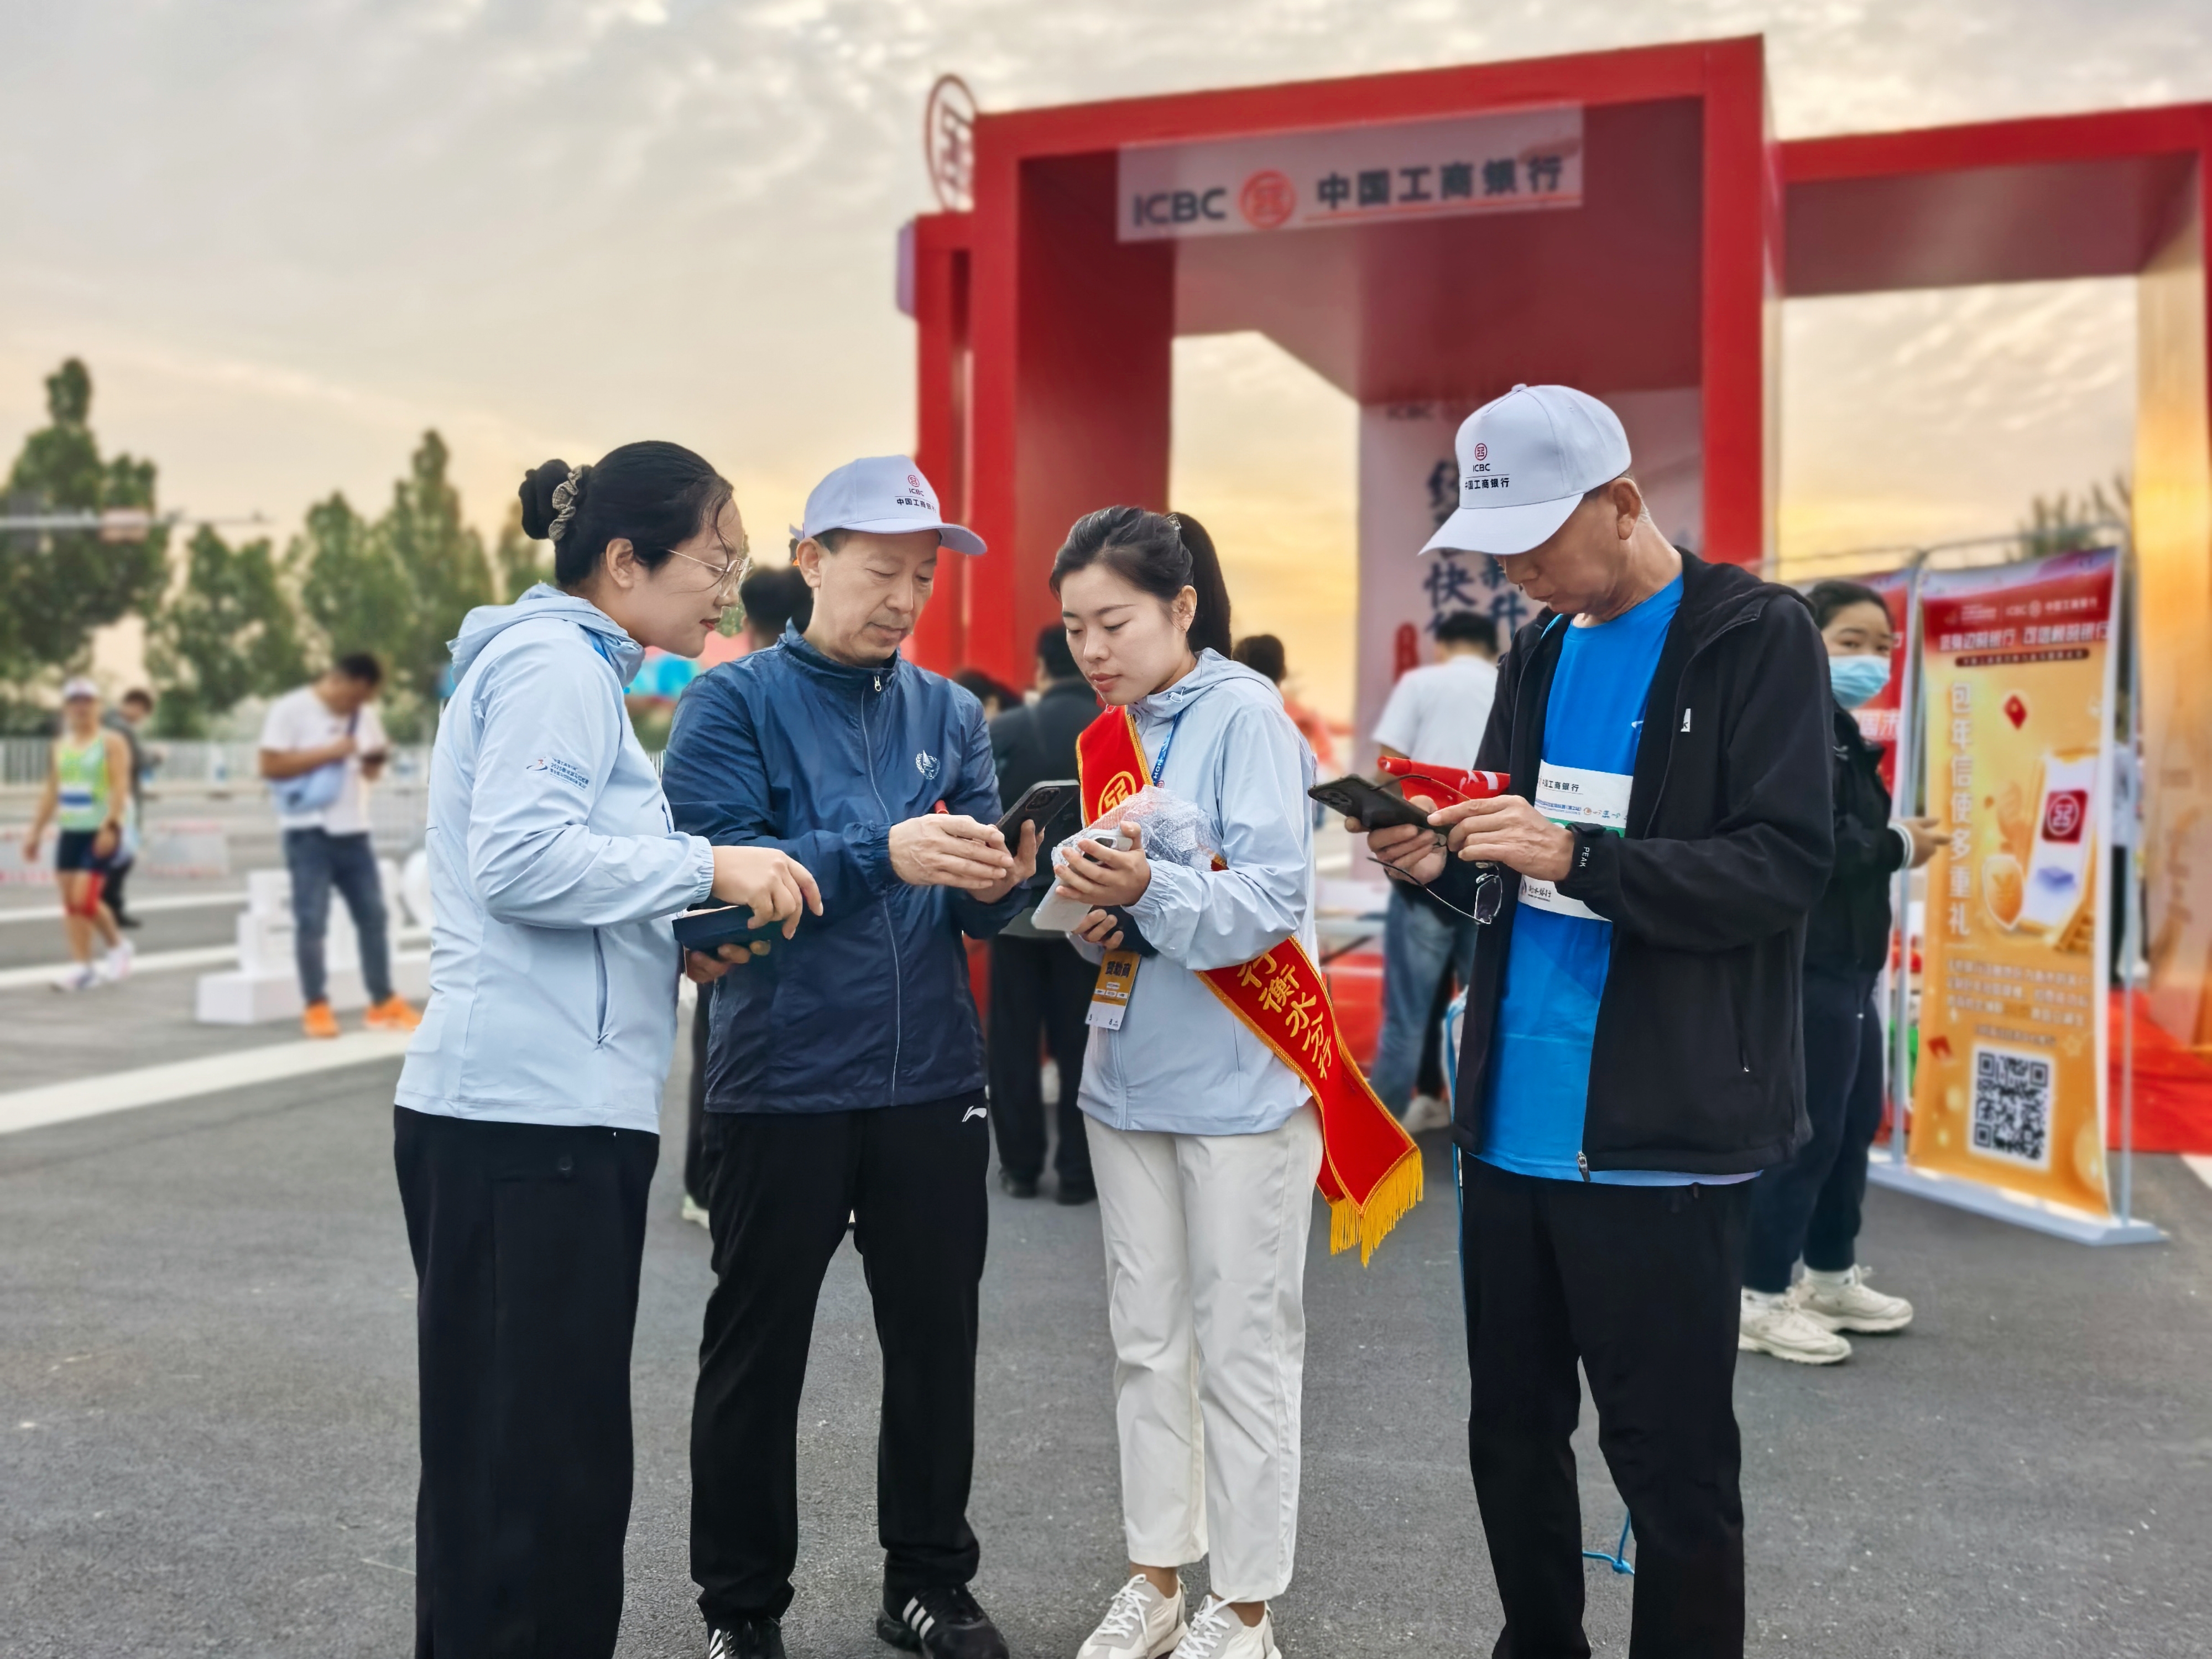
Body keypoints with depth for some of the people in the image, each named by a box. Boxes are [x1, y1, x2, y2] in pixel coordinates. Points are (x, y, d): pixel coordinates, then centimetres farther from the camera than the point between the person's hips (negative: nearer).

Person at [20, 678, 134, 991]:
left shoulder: (111, 743, -4)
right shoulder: (61, 745, 15)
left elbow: (120, 788, -14)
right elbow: (51, 792, 19)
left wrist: (110, 826, -24)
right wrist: (36, 831, 14)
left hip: (100, 833, -6)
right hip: (69, 832, 6)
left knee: (83, 898, -14)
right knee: (71, 901, 3)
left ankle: (117, 945, 4)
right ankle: (81, 966, 11)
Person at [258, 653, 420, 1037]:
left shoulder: (364, 714, 12)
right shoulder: (290, 710, -6)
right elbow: (271, 765, -14)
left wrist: (375, 760, -4)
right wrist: (329, 753, -18)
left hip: (353, 832, 6)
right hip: (309, 833, -6)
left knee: (373, 915, 7)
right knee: (311, 921, -4)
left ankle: (384, 1003, 14)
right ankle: (316, 1007, 4)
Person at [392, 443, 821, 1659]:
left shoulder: (564, 663, 21)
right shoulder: (555, 663, -10)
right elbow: (522, 860, -22)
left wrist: (673, 942, 14)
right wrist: (707, 867, -15)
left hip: (532, 1104, 10)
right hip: (536, 1110, -10)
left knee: (497, 1453, 17)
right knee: (545, 1465, -4)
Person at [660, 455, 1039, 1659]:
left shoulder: (949, 712, 9)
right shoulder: (735, 701, -4)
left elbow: (979, 905, 7)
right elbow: (715, 870, -16)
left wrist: (998, 884, -16)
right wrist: (880, 853, -26)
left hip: (933, 1082, 4)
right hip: (783, 1085, -4)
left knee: (936, 1338, 13)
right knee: (757, 1352, 9)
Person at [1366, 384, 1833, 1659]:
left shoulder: (1757, 639, -7)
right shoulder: (1540, 652, 12)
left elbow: (1785, 868, -15)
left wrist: (1575, 856, -25)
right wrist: (1447, 862, -3)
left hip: (1663, 1139, -6)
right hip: (1510, 1123, 7)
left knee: (1672, 1462, 6)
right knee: (1512, 1436, 17)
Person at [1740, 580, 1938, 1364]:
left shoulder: (1839, 733, 17)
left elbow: (1850, 838, 12)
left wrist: (1896, 840, -6)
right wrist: (1898, 847, -13)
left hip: (1844, 963, 10)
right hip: (1801, 965, -10)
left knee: (1855, 1125, 18)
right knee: (1804, 1132, -5)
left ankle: (1831, 1279, 31)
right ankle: (1758, 1300, 6)